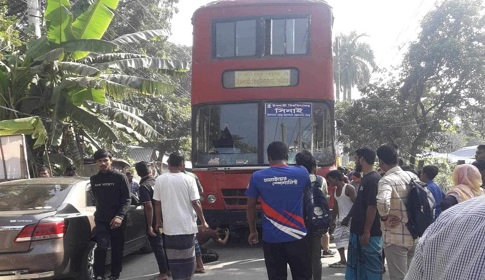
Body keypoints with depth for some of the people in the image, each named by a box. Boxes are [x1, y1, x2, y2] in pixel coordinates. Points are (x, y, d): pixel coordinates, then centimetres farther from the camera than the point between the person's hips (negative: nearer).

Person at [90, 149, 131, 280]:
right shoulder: (94, 179, 9)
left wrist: (120, 216, -21)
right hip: (101, 220, 2)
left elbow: (127, 199, -9)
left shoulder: (120, 177, -5)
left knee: (117, 249, 5)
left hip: (117, 220, -2)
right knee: (101, 246, -15)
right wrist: (99, 213, 12)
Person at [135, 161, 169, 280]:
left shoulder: (143, 186, -16)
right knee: (165, 245, 18)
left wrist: (150, 225, -20)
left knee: (157, 246, 1)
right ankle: (169, 269, 27)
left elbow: (149, 206, -23)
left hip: (154, 221, -7)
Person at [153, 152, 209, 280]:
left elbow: (157, 204, 3)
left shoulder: (160, 180, -1)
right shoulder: (189, 179, -6)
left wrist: (158, 221, 16)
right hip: (187, 226, -1)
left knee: (174, 259, 9)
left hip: (170, 227, 1)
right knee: (188, 258, 13)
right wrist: (203, 221, 4)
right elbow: (195, 203, -6)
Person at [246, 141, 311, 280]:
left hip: (271, 239, 0)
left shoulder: (257, 177, -5)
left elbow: (250, 207, 3)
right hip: (296, 237, 0)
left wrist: (252, 231, 15)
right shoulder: (301, 172, -3)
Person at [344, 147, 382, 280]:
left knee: (372, 268, 0)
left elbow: (372, 207, -22)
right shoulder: (365, 178, 13)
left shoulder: (373, 179, -17)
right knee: (356, 266, 15)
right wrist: (348, 217, 26)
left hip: (370, 234, -10)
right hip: (358, 232, 10)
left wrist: (367, 232, -22)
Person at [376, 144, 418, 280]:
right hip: (414, 235, 7)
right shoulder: (412, 176, 5)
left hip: (395, 238, -7)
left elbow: (382, 202, -36)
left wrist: (385, 218, -18)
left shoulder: (387, 180, -18)